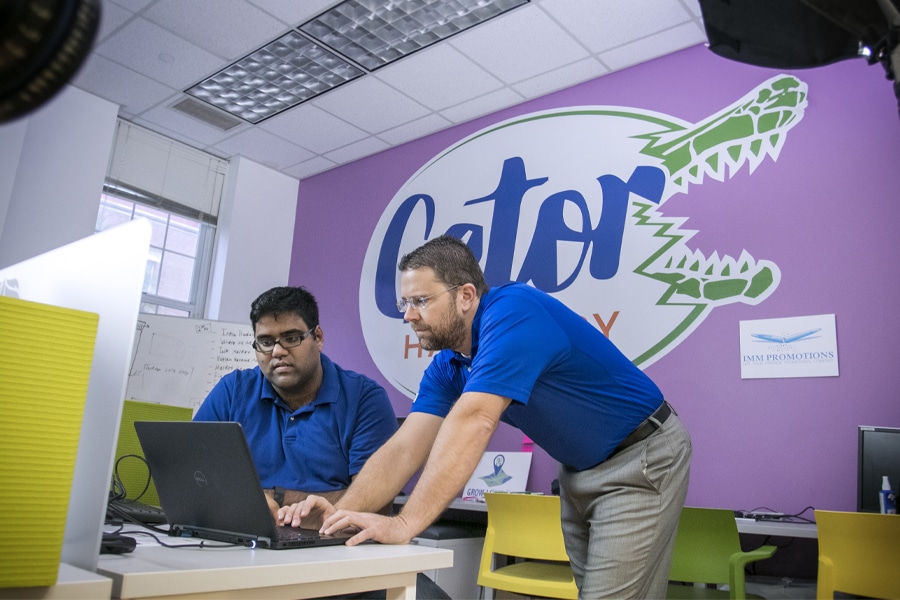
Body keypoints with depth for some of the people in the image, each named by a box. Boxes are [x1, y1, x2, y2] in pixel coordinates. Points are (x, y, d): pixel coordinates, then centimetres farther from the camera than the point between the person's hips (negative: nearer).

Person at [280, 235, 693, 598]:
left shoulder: (513, 312, -28)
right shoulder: (447, 366, -2)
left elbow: (472, 424, -39)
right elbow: (404, 449, -8)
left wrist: (405, 524, -40)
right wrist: (340, 513, -22)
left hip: (641, 460, -8)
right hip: (580, 472, 8)